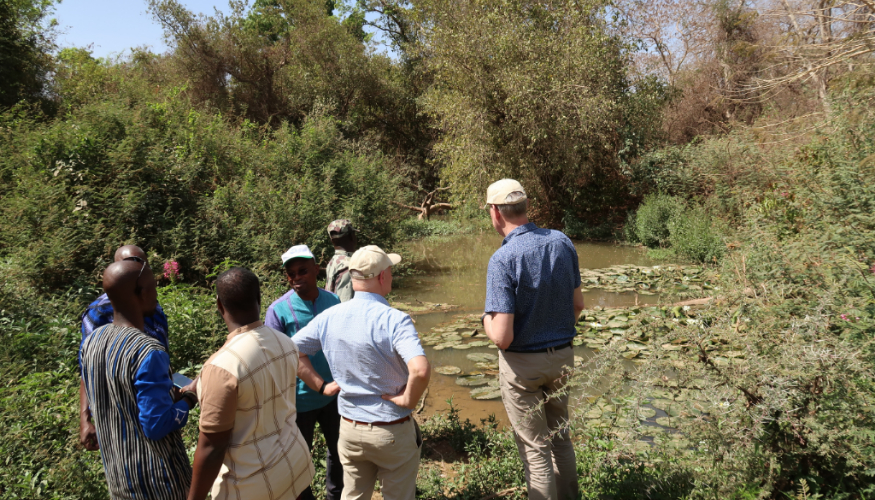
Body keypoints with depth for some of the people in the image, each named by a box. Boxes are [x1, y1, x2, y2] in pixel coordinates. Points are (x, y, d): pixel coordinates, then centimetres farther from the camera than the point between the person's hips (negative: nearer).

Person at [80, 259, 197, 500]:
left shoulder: (91, 341, -3)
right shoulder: (149, 353, -28)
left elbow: (99, 406, 10)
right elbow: (157, 426, -24)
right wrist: (190, 396, -9)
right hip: (156, 480, -7)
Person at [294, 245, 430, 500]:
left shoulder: (329, 317, -7)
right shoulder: (394, 320, -24)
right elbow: (420, 369, -37)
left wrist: (320, 385, 2)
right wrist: (409, 400, -19)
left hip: (349, 429, 5)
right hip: (392, 431, -4)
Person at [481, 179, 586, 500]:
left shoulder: (502, 260, -25)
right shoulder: (563, 243, -6)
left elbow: (502, 337, -27)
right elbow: (577, 304, 6)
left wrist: (487, 321, -4)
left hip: (522, 364, -6)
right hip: (562, 355, 6)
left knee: (535, 449, 10)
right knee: (560, 436, 25)